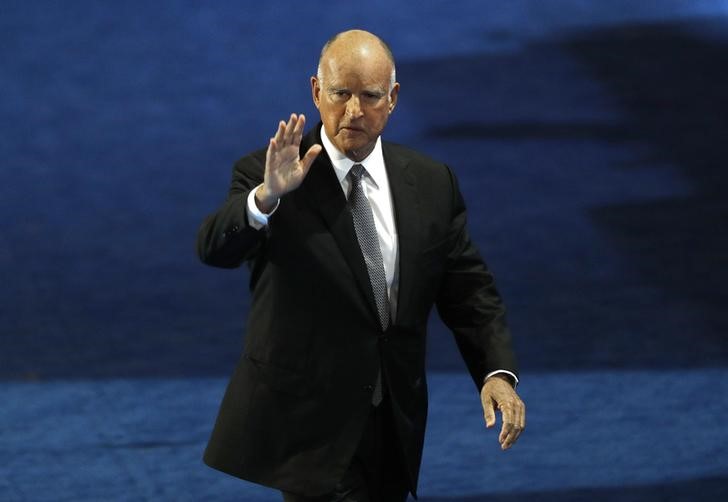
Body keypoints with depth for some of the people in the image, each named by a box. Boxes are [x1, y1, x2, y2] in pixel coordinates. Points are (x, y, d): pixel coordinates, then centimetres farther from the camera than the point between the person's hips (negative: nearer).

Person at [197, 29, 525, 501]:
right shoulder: (267, 174, -8)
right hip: (307, 424, -5)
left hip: (393, 426, 5)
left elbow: (469, 289, 7)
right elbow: (215, 249, -24)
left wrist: (497, 372, -9)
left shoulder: (431, 183, 5)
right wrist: (266, 196, -44)